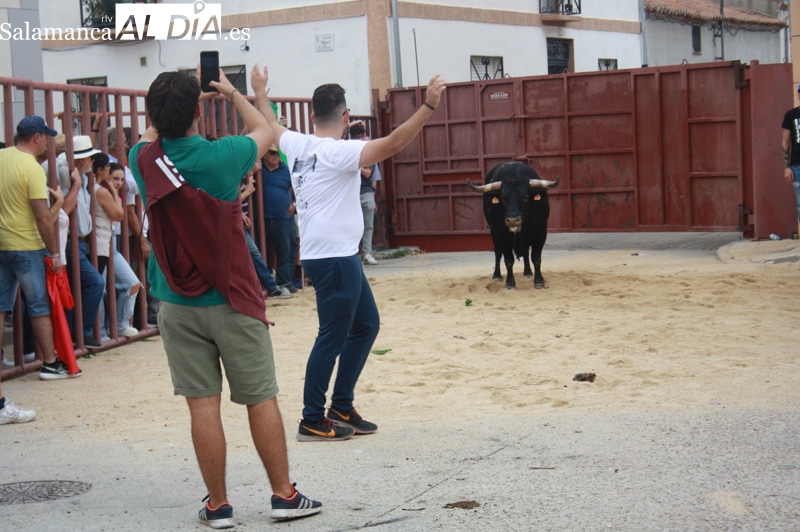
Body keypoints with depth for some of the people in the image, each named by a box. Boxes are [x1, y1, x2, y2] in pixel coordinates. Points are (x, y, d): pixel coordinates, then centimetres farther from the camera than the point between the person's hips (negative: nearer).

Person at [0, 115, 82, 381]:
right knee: (40, 306, 5)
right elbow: (44, 218, -19)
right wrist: (55, 253, -12)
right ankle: (50, 364, 14)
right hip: (27, 247, -6)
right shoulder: (32, 169, -17)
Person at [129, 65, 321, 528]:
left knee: (203, 404, 4)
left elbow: (151, 135, 22)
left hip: (177, 305, 3)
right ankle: (284, 495, 15)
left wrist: (172, 105, 31)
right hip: (232, 300, -3)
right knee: (261, 399, 7)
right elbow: (265, 133, 11)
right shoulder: (221, 156, -12)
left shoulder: (145, 161, -5)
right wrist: (235, 94, 26)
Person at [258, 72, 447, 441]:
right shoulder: (339, 152, -16)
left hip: (341, 257, 10)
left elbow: (270, 126, 28)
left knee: (366, 325, 18)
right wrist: (429, 106, -28)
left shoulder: (296, 145, 7)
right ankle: (312, 422, 6)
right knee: (332, 338, -2)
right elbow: (392, 144, -27)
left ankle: (341, 408, 23)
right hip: (334, 258, -10)